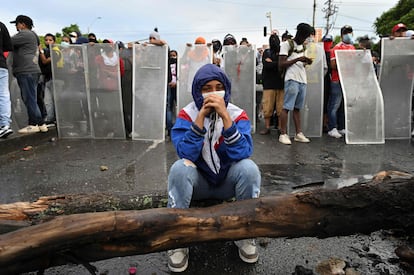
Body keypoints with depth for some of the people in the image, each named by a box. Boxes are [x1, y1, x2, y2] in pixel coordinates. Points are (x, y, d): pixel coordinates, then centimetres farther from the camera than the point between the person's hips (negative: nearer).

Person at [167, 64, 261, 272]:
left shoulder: (237, 114, -10)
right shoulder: (187, 114, -11)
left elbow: (242, 153, -25)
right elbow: (187, 154, -26)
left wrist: (225, 116, -33)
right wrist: (201, 116, -31)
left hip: (228, 180, 1)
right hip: (198, 181, 0)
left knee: (249, 168, -29)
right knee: (180, 168, -31)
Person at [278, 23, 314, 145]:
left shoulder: (303, 47, 22)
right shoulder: (286, 44, 0)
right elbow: (281, 64, -8)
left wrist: (306, 62, 5)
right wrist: (297, 59, -15)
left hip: (303, 80, 7)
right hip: (292, 79, -7)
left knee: (297, 108, 8)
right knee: (287, 107, -8)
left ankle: (299, 133, 10)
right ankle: (283, 134, -5)